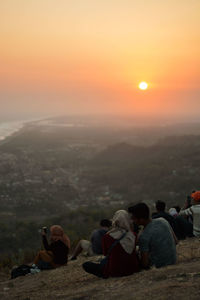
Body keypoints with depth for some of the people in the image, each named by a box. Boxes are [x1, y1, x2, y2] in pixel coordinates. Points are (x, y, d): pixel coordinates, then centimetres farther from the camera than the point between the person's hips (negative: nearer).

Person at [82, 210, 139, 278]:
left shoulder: (107, 237, -18)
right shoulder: (132, 235, -7)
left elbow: (105, 253, 1)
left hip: (116, 272, -6)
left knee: (86, 265, 9)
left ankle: (106, 276, 10)